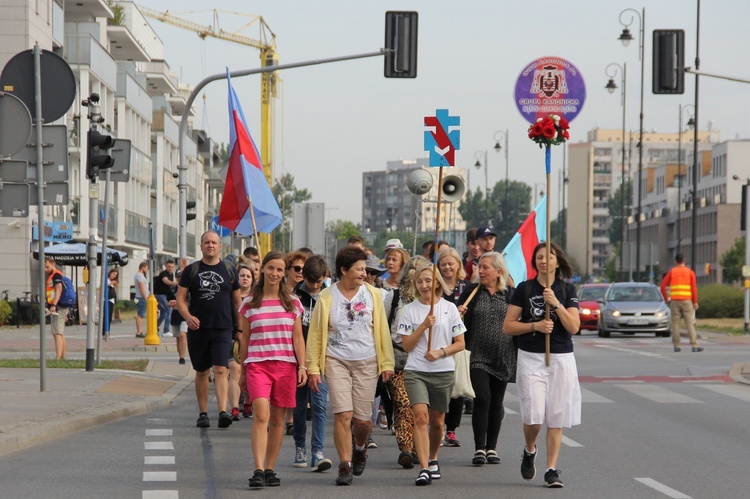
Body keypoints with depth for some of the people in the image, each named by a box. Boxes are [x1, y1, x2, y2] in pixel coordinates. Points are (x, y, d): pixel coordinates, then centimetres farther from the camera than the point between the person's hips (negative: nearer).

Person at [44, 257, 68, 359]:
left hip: (58, 308, -11)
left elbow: (59, 289, -23)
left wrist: (53, 305, -31)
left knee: (57, 333, -15)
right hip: (59, 308, 11)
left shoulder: (56, 275, -10)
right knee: (61, 334, 12)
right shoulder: (52, 276, 22)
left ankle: (58, 358, -21)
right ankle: (63, 357, 15)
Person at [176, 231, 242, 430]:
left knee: (221, 370, -14)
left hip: (223, 329, -1)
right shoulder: (191, 270, 6)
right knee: (202, 372, 8)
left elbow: (237, 301, 14)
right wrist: (187, 316, -17)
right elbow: (180, 298, 2)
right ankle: (202, 414, 17)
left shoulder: (229, 271, 8)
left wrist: (240, 328, 10)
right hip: (198, 329, 1)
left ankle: (223, 412, -23)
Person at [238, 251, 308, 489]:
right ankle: (258, 470, -23)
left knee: (277, 419, 5)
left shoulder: (292, 303, 9)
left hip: (286, 366, 2)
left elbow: (297, 337, 9)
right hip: (257, 364, -2)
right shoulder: (249, 304, 6)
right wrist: (242, 370, 12)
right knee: (261, 415, -18)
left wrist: (302, 366, -1)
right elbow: (244, 339, 11)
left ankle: (270, 469, 14)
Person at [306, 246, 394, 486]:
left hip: (366, 363, 1)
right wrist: (313, 368, -2)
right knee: (343, 414, -12)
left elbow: (382, 330, 8)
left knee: (363, 419, 2)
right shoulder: (327, 297, -1)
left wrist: (387, 362, 5)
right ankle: (345, 465, -3)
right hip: (336, 361, -1)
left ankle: (360, 448, 34)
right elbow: (315, 334, 2)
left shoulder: (372, 294, 4)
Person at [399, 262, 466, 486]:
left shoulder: (449, 308, 4)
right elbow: (406, 345, -1)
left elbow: (460, 343, 4)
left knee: (436, 421, 10)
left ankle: (433, 459, 35)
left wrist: (440, 352, -12)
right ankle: (424, 468, -23)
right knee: (421, 415, -19)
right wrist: (424, 325, -14)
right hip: (415, 372, -1)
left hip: (443, 372, 1)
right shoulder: (409, 310, 3)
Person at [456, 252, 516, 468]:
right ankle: (479, 448, -9)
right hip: (478, 356, -2)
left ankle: (492, 448, 18)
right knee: (482, 398, -14)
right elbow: (459, 321, 8)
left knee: (496, 402, 7)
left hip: (503, 358, 2)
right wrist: (458, 314, -14)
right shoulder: (471, 292, 4)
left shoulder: (510, 295, 5)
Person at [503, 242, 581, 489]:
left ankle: (552, 470, 6)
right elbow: (507, 326, 1)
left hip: (561, 358, 1)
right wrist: (535, 325, -12)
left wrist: (556, 303, -15)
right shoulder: (524, 289, 3)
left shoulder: (567, 290, 5)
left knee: (556, 418, 0)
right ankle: (529, 450, 20)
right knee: (533, 415, -10)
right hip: (531, 358, -1)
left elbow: (574, 327, -5)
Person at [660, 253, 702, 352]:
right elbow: (694, 288, -4)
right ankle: (694, 345, -8)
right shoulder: (690, 272, 3)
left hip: (674, 301, 1)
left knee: (675, 324, 5)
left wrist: (667, 298, 6)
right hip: (687, 301, -1)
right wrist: (695, 302, -1)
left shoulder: (671, 272, 5)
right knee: (690, 324, -2)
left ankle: (676, 346, 3)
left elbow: (663, 285, -2)